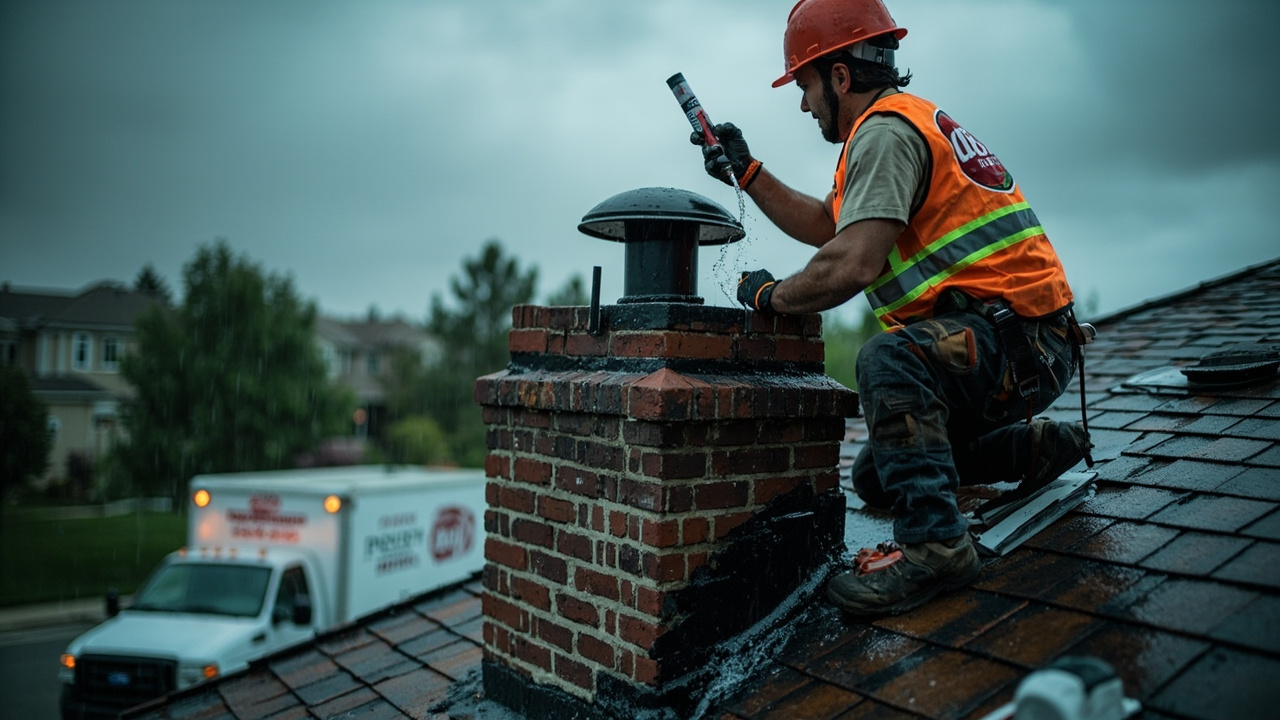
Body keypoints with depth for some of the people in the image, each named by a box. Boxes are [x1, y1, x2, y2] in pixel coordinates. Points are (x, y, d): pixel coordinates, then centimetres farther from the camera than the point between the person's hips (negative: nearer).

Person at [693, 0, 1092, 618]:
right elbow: (827, 226, 24)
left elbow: (852, 264, -28)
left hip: (1021, 340, -10)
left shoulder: (884, 131, -15)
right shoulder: (907, 122, 18)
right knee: (874, 479, 15)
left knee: (888, 360, -38)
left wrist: (772, 296, -10)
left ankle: (932, 541, -32)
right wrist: (747, 172, 20)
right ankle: (1036, 446, 25)